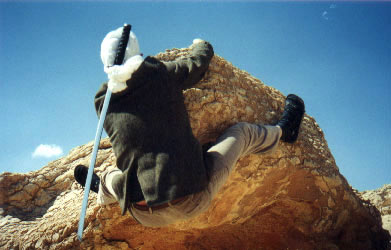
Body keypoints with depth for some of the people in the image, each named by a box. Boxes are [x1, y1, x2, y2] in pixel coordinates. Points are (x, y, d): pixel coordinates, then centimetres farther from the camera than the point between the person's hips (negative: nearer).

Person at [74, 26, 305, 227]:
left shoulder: (102, 102, 2)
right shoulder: (162, 75, -4)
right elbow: (201, 59, 15)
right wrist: (200, 44, 38)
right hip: (193, 200, -2)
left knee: (113, 176, 36)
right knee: (243, 133, 17)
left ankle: (102, 192, 70)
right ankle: (282, 131, 47)